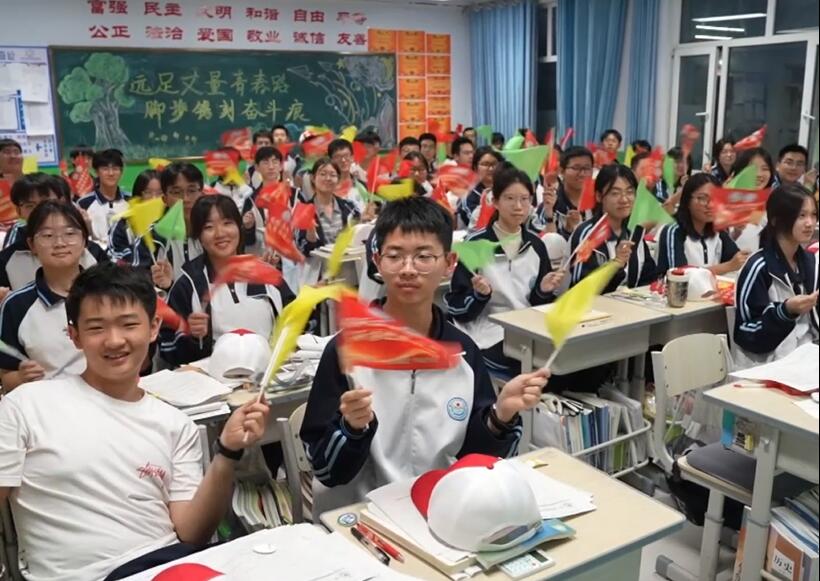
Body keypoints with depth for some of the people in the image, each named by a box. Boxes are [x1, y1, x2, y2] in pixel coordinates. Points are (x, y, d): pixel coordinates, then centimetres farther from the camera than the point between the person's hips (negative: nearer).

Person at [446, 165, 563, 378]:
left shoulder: (535, 245, 9)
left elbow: (538, 303, 16)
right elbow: (457, 308, -5)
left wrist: (544, 290, -5)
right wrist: (480, 294, -23)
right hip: (489, 334, -5)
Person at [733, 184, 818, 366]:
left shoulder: (810, 262, 6)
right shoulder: (758, 268, -14)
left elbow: (812, 320, 15)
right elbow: (746, 336, -14)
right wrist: (786, 311, -24)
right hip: (766, 363, -6)